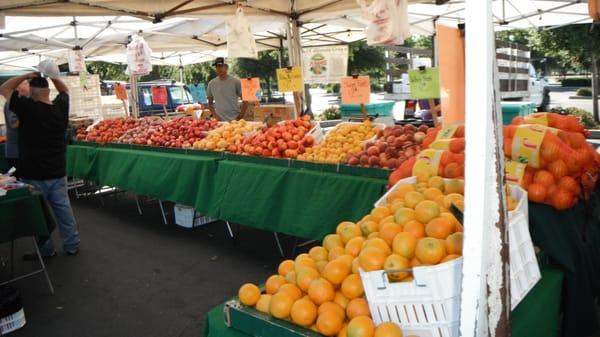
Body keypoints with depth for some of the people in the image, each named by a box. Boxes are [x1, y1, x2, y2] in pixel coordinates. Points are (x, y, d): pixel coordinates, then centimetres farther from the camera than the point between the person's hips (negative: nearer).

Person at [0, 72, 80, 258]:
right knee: (63, 208, 12)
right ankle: (72, 245, 20)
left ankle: (46, 250, 17)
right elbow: (64, 90, 19)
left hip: (34, 174, -5)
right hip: (58, 172, 5)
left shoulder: (28, 108, -16)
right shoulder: (61, 107, -3)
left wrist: (27, 76, -1)